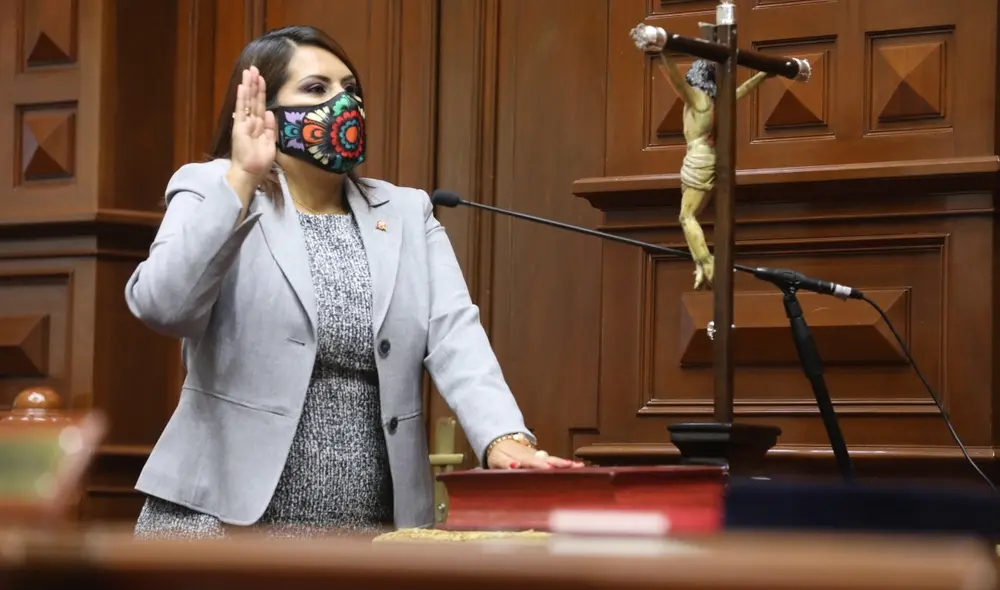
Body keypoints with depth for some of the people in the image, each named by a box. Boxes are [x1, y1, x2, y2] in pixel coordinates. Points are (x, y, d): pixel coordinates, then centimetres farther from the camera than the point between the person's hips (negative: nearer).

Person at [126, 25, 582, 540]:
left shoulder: (406, 213, 13)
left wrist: (504, 439, -19)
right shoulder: (212, 193, 2)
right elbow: (161, 305, -16)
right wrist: (241, 179, -20)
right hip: (223, 523, -3)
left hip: (374, 535, 3)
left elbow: (454, 338, -1)